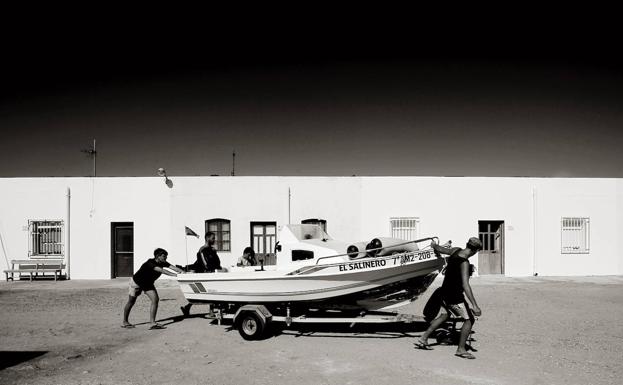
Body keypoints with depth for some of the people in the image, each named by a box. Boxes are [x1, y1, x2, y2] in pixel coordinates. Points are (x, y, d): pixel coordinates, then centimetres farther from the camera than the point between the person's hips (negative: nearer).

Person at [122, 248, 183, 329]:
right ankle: (125, 322, 26)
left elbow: (173, 267, -26)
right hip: (136, 282, -6)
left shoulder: (163, 263, -15)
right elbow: (161, 270, -49)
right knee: (131, 302, 7)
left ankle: (152, 323, -9)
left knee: (155, 300, -11)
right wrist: (174, 274, -57)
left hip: (148, 283, 6)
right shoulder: (150, 263, -36)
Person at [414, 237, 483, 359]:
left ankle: (423, 339, 25)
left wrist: (434, 245, 39)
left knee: (445, 315, 25)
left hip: (445, 292, 9)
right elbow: (465, 285, -32)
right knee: (469, 319, 3)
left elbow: (439, 249, 15)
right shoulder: (464, 263, -26)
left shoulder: (456, 250, -3)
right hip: (455, 296, -9)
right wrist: (474, 305, -34)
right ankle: (461, 349, 8)